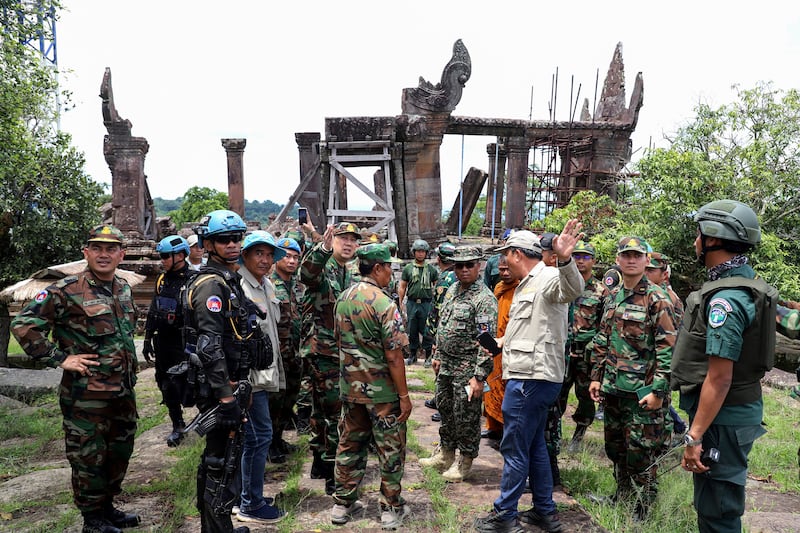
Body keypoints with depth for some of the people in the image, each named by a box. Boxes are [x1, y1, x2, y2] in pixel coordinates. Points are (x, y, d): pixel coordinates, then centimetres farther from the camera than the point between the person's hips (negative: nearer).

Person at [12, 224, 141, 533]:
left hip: (124, 391, 7)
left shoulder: (124, 289, 8)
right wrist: (59, 358, -15)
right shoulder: (67, 291, -13)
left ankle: (107, 507, 36)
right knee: (88, 459, 6)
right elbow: (23, 324, -13)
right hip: (86, 395, -7)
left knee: (120, 453, 18)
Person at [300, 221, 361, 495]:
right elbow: (306, 273, -37)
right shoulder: (322, 268, -11)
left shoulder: (354, 275, 14)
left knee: (322, 408, 18)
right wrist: (323, 247, -53)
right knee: (336, 411, -5)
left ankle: (319, 462, 30)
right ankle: (333, 473, 5)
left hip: (347, 351, 8)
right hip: (324, 351, -8)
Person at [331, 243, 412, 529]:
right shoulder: (384, 304, -20)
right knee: (391, 451, 9)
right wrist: (404, 395, -13)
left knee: (349, 446, 17)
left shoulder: (343, 298, 3)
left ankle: (343, 504, 27)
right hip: (382, 391, -6)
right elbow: (393, 356, -20)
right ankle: (392, 510, 19)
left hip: (350, 388, 7)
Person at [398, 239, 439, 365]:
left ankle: (429, 355, 11)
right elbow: (402, 287, 9)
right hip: (411, 303, 2)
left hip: (426, 304, -1)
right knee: (412, 331, 9)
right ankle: (412, 355, 21)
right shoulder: (408, 268, 8)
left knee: (426, 331, 1)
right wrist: (401, 303, 2)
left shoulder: (432, 269, 5)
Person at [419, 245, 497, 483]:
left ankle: (464, 463, 22)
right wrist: (437, 355, 17)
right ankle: (445, 454, 37)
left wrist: (479, 376, -23)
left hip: (467, 368, -8)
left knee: (466, 416, 4)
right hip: (445, 365, 8)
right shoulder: (452, 290, 9)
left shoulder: (484, 298, -17)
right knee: (445, 409, 19)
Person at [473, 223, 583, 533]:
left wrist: (565, 260, -57)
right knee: (535, 445, 18)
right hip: (530, 377, 11)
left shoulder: (548, 278, -14)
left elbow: (573, 289, -39)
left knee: (515, 449, 1)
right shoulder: (526, 286, 19)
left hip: (531, 379, -11)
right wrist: (498, 343, 36)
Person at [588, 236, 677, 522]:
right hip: (612, 388, 7)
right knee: (614, 444, 18)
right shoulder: (613, 297, 10)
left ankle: (644, 503, 20)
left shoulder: (657, 299, -10)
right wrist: (596, 377, 12)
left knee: (640, 449, 2)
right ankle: (623, 490, 37)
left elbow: (668, 348, -14)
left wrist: (658, 390, -17)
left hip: (642, 391, -6)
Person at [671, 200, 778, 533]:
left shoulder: (726, 299, -23)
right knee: (715, 504, 23)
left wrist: (694, 436, -22)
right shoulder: (746, 284, 9)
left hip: (722, 418, -10)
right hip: (739, 409, 10)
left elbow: (719, 377, -25)